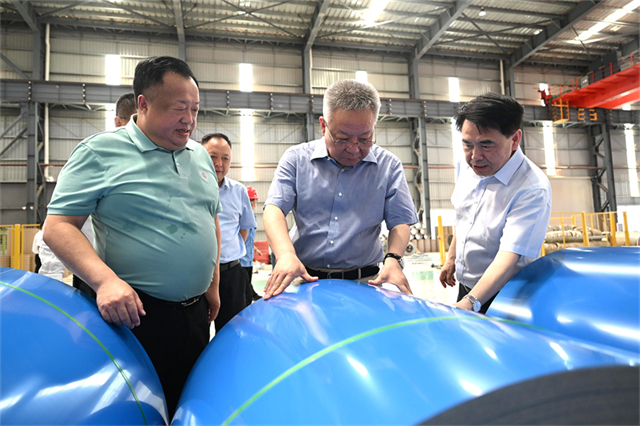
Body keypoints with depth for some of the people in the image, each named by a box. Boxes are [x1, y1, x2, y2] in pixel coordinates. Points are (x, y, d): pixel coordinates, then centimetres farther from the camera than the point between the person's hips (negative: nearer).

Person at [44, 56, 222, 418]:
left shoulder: (200, 155, 9)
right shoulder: (100, 151, -8)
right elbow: (58, 226, -11)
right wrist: (104, 279, -25)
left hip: (195, 312, 6)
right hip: (134, 311, -5)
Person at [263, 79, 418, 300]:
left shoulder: (389, 166, 3)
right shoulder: (296, 159, 2)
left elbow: (400, 221, 3)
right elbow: (274, 209, -7)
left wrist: (392, 258, -17)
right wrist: (285, 254, -25)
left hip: (364, 281, 0)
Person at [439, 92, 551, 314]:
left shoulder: (533, 190, -27)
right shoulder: (469, 166, -5)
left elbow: (509, 256, -34)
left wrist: (470, 303, -44)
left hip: (499, 298, -6)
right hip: (465, 287, 7)